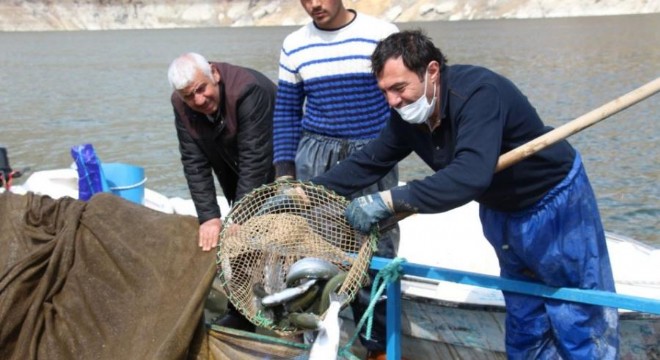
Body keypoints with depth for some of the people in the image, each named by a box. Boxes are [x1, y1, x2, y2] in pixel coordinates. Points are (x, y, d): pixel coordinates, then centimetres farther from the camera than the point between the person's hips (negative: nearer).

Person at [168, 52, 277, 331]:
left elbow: (254, 161, -33)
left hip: (276, 170, -6)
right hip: (238, 177, 6)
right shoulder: (181, 104, -12)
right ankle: (240, 316, 20)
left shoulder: (248, 90, -33)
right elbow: (194, 162, -14)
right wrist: (209, 216, -23)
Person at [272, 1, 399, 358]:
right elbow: (286, 110, 9)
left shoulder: (382, 34, -4)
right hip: (315, 154, 3)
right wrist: (284, 167, 3)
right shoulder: (294, 45, 5)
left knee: (375, 248, 2)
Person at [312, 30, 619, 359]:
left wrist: (388, 201, -46)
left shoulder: (477, 92, -34)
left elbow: (470, 175, -46)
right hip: (501, 213, 7)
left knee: (582, 321, 2)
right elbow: (368, 162, 0)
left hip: (556, 204, -7)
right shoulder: (407, 116, -10)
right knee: (524, 324, 17)